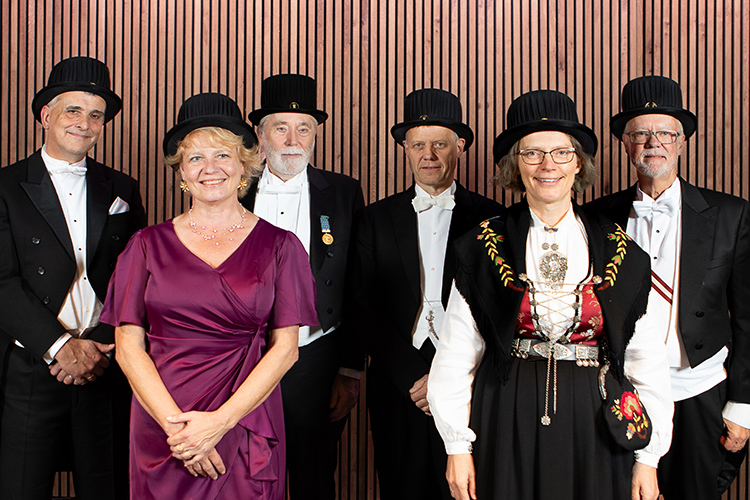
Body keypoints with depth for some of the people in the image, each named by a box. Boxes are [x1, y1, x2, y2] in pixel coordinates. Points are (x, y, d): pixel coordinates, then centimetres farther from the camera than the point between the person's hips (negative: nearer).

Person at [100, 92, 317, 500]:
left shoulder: (279, 246, 2)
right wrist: (174, 423, -11)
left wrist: (221, 420, -13)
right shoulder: (149, 244, 5)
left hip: (246, 427, -1)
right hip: (159, 432, 1)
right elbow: (128, 347, 1)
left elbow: (285, 348, -3)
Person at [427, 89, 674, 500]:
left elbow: (645, 358, 3)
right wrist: (458, 447, -3)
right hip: (506, 422, -1)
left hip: (592, 424, 1)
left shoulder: (621, 253, 1)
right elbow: (457, 353, 0)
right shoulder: (485, 247, -1)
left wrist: (647, 459, 1)